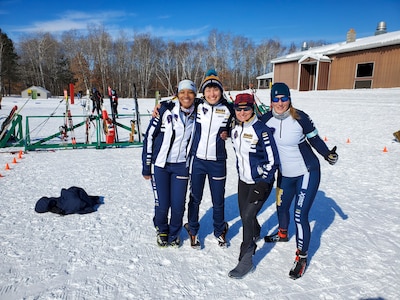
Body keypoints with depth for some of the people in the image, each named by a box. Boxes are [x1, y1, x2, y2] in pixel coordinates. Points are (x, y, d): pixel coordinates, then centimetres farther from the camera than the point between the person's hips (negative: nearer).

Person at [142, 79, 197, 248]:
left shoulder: (195, 115, 2)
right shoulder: (166, 110, -9)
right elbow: (149, 137, -5)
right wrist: (146, 166, -4)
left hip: (181, 166, 3)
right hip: (160, 165, -2)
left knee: (178, 206, 2)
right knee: (162, 205, 0)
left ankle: (174, 234, 32)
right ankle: (162, 231, 32)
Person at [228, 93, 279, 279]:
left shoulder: (261, 130, -19)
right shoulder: (235, 129, 1)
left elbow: (272, 160, -16)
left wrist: (262, 185, -18)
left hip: (261, 181, -6)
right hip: (243, 180, 6)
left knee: (248, 216, -12)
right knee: (244, 214, 15)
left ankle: (245, 260, 3)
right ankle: (255, 233, 49)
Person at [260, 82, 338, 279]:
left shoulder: (300, 117, -18)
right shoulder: (267, 119, -8)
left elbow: (314, 138, -5)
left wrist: (328, 154, -18)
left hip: (307, 173, -5)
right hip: (285, 174, 5)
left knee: (300, 215, -8)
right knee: (281, 207, 21)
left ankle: (302, 257, 12)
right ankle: (282, 234, 53)